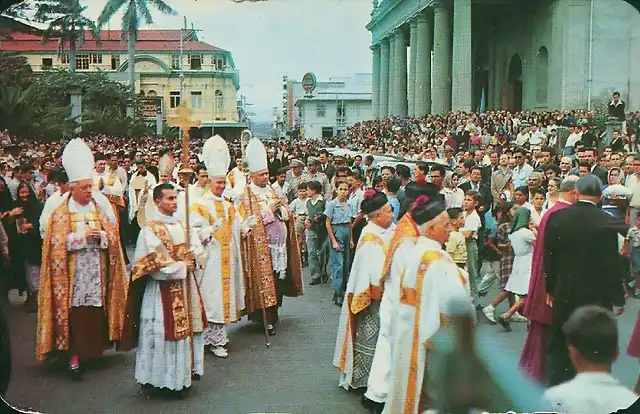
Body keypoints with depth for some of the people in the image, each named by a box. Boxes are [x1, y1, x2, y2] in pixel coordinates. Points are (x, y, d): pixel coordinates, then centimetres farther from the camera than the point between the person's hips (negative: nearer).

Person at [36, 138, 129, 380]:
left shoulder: (100, 208, 10)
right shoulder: (61, 212, -1)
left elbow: (113, 237, 7)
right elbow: (58, 243, -8)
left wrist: (100, 236, -12)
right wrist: (83, 235, -15)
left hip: (97, 272, 3)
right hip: (73, 274, -3)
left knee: (96, 312, 4)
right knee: (76, 314, -7)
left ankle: (93, 349, 18)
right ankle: (74, 356, -1)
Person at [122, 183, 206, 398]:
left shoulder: (181, 225, 10)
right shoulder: (150, 230, -13)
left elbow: (196, 247, 13)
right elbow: (156, 266, -18)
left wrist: (192, 257, -9)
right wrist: (182, 267, -11)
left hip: (185, 288, 8)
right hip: (163, 291, -7)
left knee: (186, 330, 12)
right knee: (165, 333, -2)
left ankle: (184, 374, 24)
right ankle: (166, 379, 9)